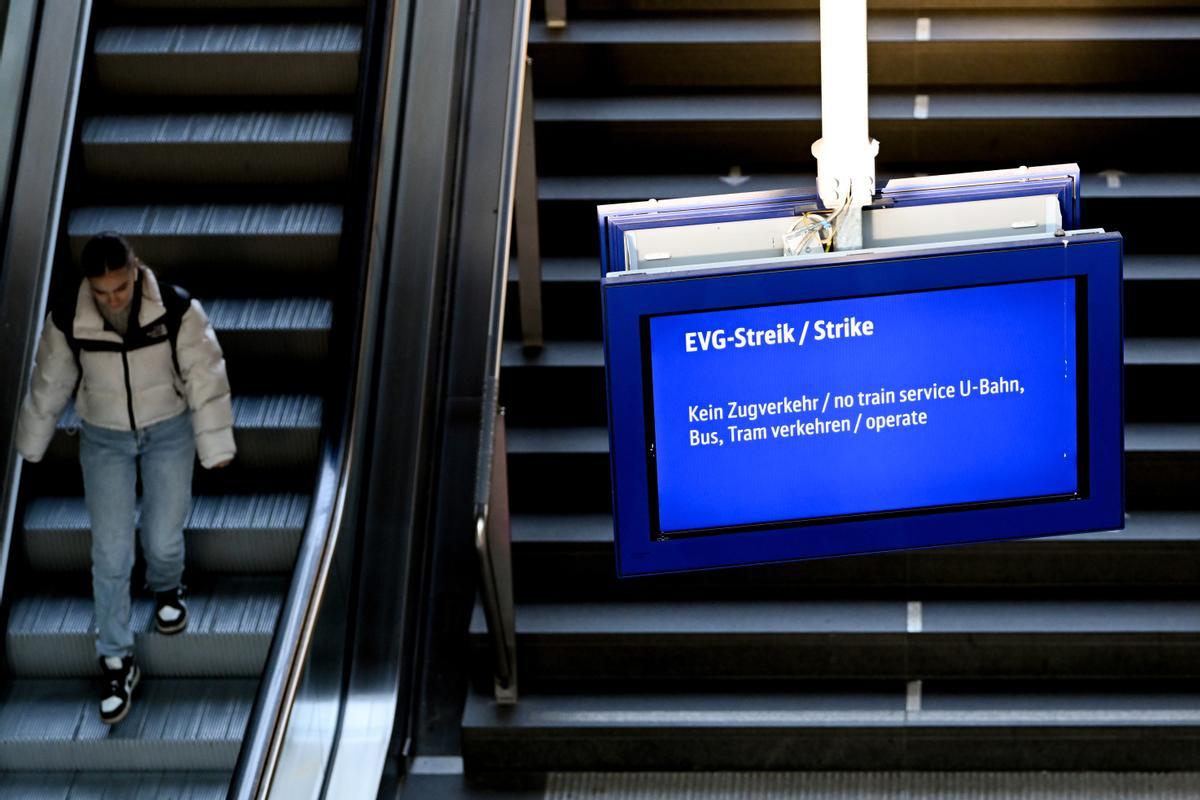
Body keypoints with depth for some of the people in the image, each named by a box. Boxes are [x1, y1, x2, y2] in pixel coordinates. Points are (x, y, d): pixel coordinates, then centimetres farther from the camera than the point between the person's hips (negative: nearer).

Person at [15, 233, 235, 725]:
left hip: (169, 430, -1)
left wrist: (216, 446, -10)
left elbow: (206, 378, -16)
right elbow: (48, 388, -5)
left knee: (163, 539, 5)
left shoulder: (177, 310, -26)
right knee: (110, 553, 0)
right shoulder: (67, 321, -21)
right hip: (104, 438, 1)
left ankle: (167, 589, 44)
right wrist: (31, 445, 8)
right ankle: (117, 663, 14)